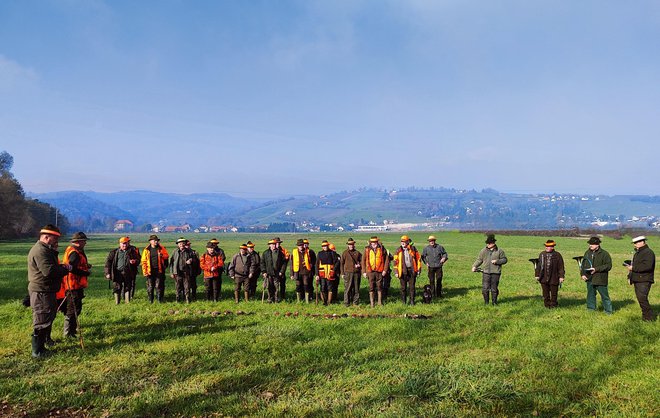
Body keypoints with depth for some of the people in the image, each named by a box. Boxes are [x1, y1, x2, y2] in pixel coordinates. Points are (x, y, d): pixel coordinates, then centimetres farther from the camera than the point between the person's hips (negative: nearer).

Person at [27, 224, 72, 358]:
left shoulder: (45, 249, 15)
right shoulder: (40, 251, -21)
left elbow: (52, 266, 18)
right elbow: (49, 271, -30)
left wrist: (62, 267, -1)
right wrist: (66, 269, -17)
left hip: (46, 291, 11)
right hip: (41, 293, -11)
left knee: (49, 316, 25)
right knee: (42, 320, -4)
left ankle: (46, 339, 43)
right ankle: (38, 351, 3)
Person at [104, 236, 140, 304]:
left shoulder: (132, 251, 7)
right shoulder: (114, 252, 6)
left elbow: (138, 259, 10)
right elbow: (108, 261, 6)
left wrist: (135, 261, -15)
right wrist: (107, 272, -1)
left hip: (128, 273, 1)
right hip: (118, 273, 0)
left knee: (128, 288, 7)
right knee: (117, 288, 2)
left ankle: (127, 303, 16)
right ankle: (117, 303, 12)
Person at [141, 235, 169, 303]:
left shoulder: (161, 248, 5)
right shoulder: (146, 250, 3)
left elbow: (167, 256, 7)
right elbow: (143, 261, 1)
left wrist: (162, 255, -15)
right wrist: (144, 271, -6)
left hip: (159, 270, 0)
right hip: (150, 271, 0)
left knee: (159, 286, 2)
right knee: (150, 286, 5)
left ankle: (159, 299, 10)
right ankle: (150, 300, 15)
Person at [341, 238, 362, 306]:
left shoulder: (357, 253, 10)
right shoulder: (345, 253, 4)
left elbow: (361, 260, 18)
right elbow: (341, 263, 4)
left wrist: (359, 265, -4)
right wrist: (342, 273, -1)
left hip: (356, 273, 2)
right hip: (348, 273, -2)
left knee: (356, 288, 6)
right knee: (347, 288, -4)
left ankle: (356, 302, 14)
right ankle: (346, 302, 3)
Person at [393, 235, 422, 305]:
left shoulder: (413, 249, 1)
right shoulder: (398, 250, 1)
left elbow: (418, 259, 6)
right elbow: (396, 261, 3)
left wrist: (419, 269, 3)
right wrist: (396, 271, -2)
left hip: (412, 270, 0)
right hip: (403, 270, 0)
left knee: (412, 286, 4)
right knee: (403, 287, 7)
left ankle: (412, 300, 15)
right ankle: (403, 301, 17)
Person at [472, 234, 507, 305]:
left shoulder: (499, 251, 4)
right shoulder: (483, 251, 8)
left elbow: (504, 260, 5)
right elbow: (479, 260, 11)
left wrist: (497, 261, -11)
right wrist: (474, 266, -1)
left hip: (495, 273, -1)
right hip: (486, 272, 1)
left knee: (494, 288, 4)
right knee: (485, 288, -1)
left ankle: (494, 302, 18)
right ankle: (486, 302, 11)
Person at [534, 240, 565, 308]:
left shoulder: (557, 255, -3)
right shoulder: (542, 254, 7)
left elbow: (561, 267, -3)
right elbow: (538, 266, 9)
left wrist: (561, 276, -7)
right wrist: (537, 275, 6)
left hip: (553, 278, -3)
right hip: (544, 279, 3)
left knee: (553, 293, 6)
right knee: (545, 293, 10)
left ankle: (553, 305, 20)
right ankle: (547, 305, 21)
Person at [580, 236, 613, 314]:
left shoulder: (604, 254, -7)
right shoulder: (587, 253, 12)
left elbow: (608, 266, -13)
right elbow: (583, 264, 19)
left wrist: (596, 269, -19)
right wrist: (582, 274, 6)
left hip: (600, 279, -6)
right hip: (589, 279, 6)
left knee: (604, 295, 1)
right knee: (590, 295, 14)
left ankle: (608, 311, 12)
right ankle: (591, 309, 25)